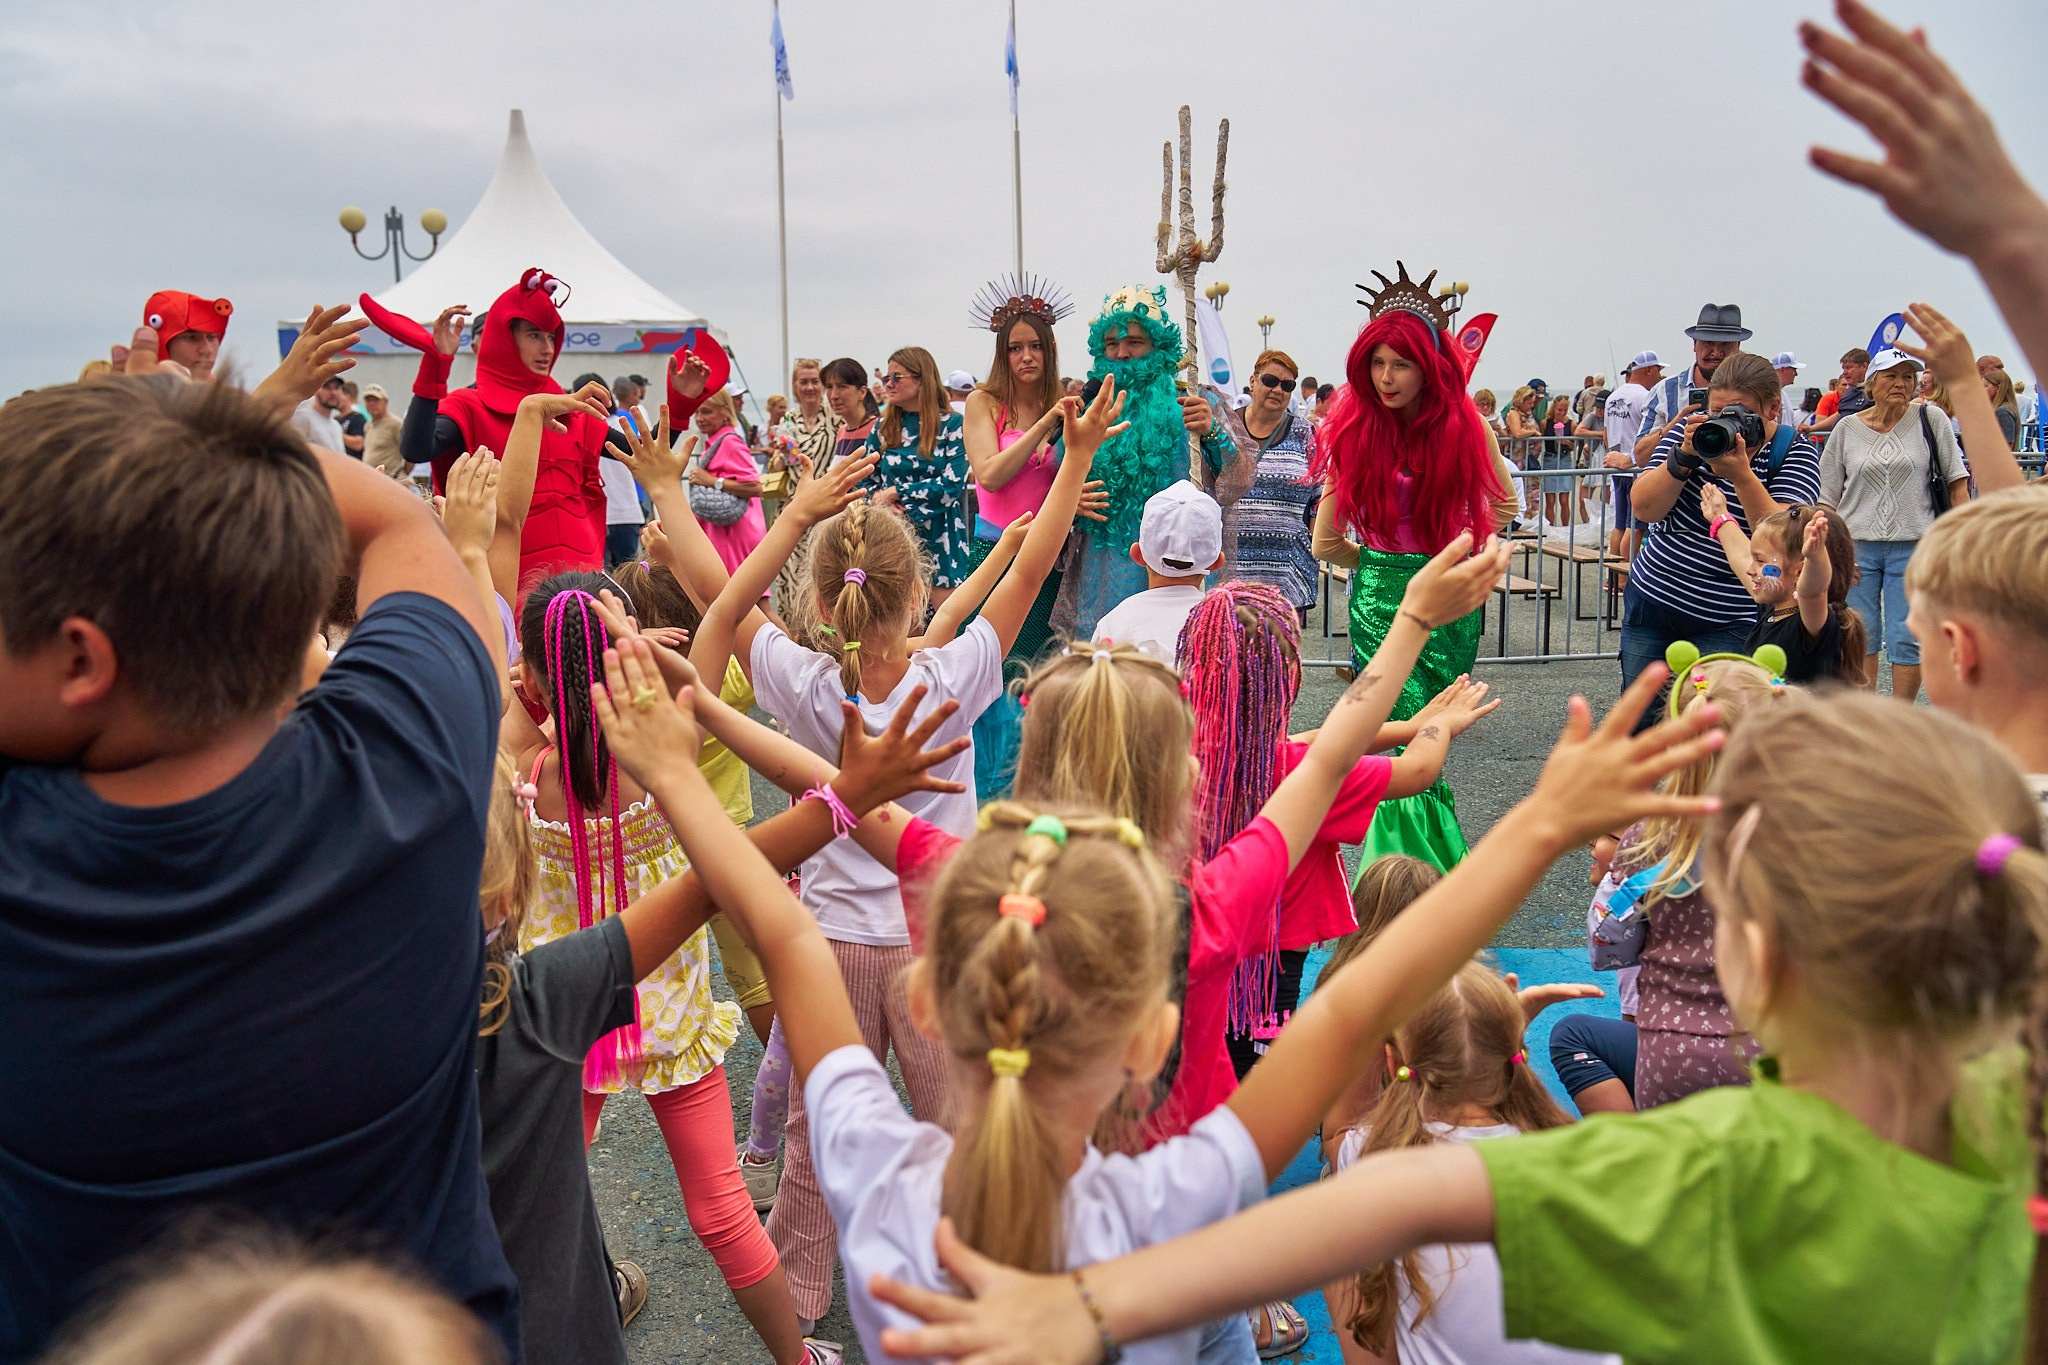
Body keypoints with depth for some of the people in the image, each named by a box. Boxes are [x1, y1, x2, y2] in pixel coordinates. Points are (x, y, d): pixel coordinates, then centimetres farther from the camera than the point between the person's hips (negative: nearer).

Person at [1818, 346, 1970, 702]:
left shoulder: (1930, 420, 1)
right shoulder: (1847, 429, 5)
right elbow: (1828, 497, 8)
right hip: (1856, 546, 1)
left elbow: (1958, 481, 4)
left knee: (1907, 639, -1)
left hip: (1914, 546, -1)